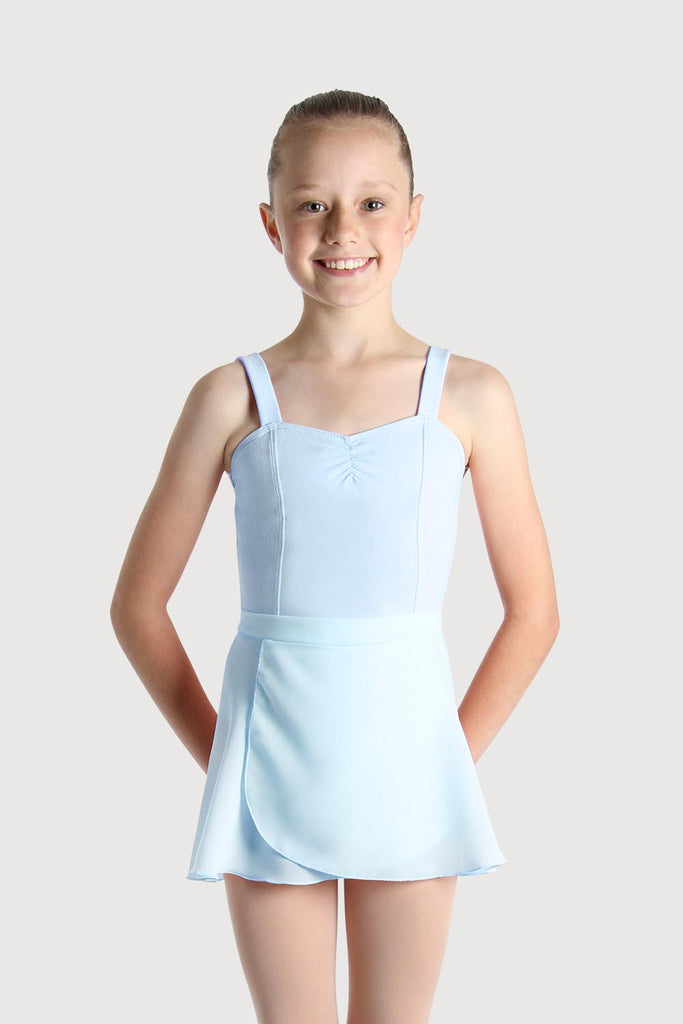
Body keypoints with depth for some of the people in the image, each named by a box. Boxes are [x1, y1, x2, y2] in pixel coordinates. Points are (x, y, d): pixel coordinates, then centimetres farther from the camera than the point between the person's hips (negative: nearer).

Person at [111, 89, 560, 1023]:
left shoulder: (470, 396, -1)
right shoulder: (233, 397, -1)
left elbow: (533, 612, 5)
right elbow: (139, 606, 5)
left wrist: (454, 754, 1)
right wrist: (220, 755, 2)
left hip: (405, 771, 0)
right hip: (270, 775, 0)